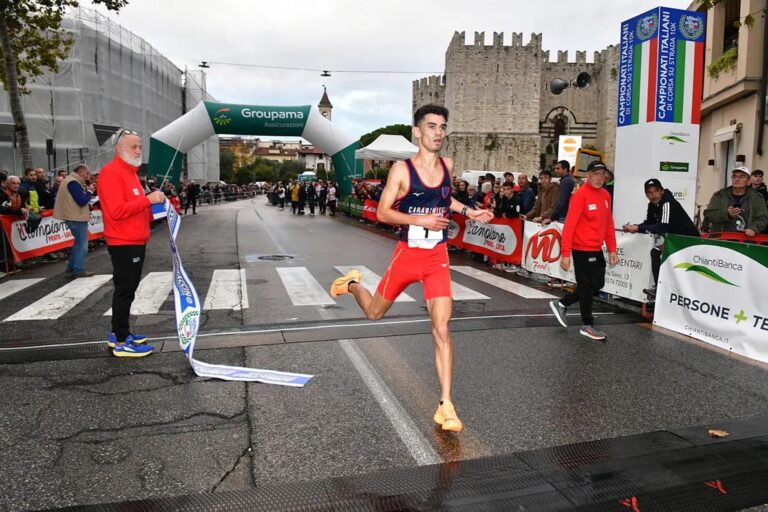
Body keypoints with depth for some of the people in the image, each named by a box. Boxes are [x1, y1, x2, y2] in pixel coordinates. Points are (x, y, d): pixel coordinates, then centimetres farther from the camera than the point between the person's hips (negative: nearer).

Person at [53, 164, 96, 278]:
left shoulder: (70, 180, 17)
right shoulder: (74, 182, -17)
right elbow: (82, 201, -23)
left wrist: (85, 190, 1)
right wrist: (90, 191, -9)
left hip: (73, 216, 11)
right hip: (77, 217, -11)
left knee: (79, 243, 19)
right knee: (82, 244, -4)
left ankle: (71, 268, 23)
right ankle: (79, 270, 0)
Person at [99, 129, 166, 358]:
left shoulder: (130, 172, 18)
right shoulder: (111, 172, -13)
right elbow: (117, 210, -23)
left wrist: (154, 207, 8)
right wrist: (148, 199, -20)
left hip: (136, 242, 10)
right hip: (123, 243, -10)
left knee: (127, 290, 16)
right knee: (125, 290, -5)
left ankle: (119, 333, 27)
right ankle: (122, 343, 1)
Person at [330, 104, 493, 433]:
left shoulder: (447, 166, 4)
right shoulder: (402, 169, -10)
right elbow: (382, 212, -12)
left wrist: (469, 212, 12)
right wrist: (420, 219, -23)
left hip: (438, 258, 2)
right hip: (407, 254, -2)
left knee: (441, 329, -7)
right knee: (375, 313, 16)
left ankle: (445, 405, 0)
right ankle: (352, 284, 51)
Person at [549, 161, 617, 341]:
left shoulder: (605, 195, 9)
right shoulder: (580, 194, -14)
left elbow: (608, 223, 15)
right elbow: (569, 225, -18)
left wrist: (612, 249, 11)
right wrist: (565, 253, -21)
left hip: (597, 249, 8)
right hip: (583, 249, -8)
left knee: (597, 284, 15)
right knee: (587, 286, 3)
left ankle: (561, 304, 28)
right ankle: (588, 326, 20)